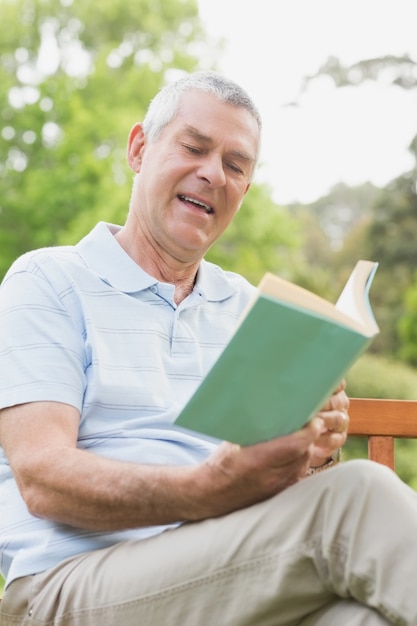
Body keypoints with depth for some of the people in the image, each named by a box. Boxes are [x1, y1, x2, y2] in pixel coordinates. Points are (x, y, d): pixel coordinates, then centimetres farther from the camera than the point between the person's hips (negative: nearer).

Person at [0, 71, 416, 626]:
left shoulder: (248, 307, 23)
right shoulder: (47, 283, 5)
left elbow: (273, 472, 17)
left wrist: (312, 451, -8)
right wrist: (207, 491, -26)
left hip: (236, 578, 4)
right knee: (358, 495, -27)